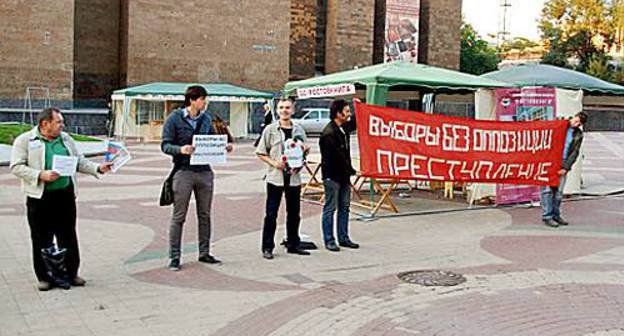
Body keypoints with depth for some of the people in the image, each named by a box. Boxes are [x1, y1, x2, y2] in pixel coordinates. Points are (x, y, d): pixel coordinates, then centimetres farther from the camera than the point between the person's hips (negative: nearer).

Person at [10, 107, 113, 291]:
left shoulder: (65, 138, 13)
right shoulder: (25, 140, -2)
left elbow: (79, 162, 15)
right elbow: (16, 166, -7)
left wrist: (98, 168, 0)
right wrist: (41, 175, -18)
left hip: (65, 194, 4)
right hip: (40, 197, -4)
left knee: (68, 236, 9)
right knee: (42, 239, 3)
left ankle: (71, 273, 19)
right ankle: (44, 277, 15)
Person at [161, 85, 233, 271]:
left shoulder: (206, 118, 10)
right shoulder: (175, 118, -5)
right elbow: (165, 145, -7)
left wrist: (223, 147, -2)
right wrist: (180, 149, -26)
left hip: (204, 171, 5)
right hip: (184, 171, -5)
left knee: (205, 215, 12)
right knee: (178, 216, 0)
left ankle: (204, 253, 23)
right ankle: (174, 256, 8)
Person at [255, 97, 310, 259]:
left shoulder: (299, 130, 10)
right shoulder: (270, 129, 0)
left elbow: (304, 152, 19)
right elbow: (260, 152, 2)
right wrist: (273, 162, -13)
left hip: (294, 177, 4)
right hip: (275, 177, -3)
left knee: (294, 213, 10)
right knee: (271, 214, -1)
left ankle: (293, 244, 23)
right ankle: (267, 247, 7)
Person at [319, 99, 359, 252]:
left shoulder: (344, 127, 8)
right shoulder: (329, 133, -19)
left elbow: (354, 123, 32)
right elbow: (338, 155, -20)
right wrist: (350, 169, -16)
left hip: (344, 175, 9)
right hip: (332, 176, -9)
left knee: (344, 207, 13)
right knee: (330, 208, 0)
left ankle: (343, 238, 22)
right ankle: (329, 241, 7)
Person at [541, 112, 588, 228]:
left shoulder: (578, 134, 7)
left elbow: (575, 152, 4)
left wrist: (566, 167, -6)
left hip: (562, 165, 3)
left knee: (558, 191, 6)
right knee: (547, 189, -4)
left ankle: (555, 215, 18)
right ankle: (547, 216, 0)